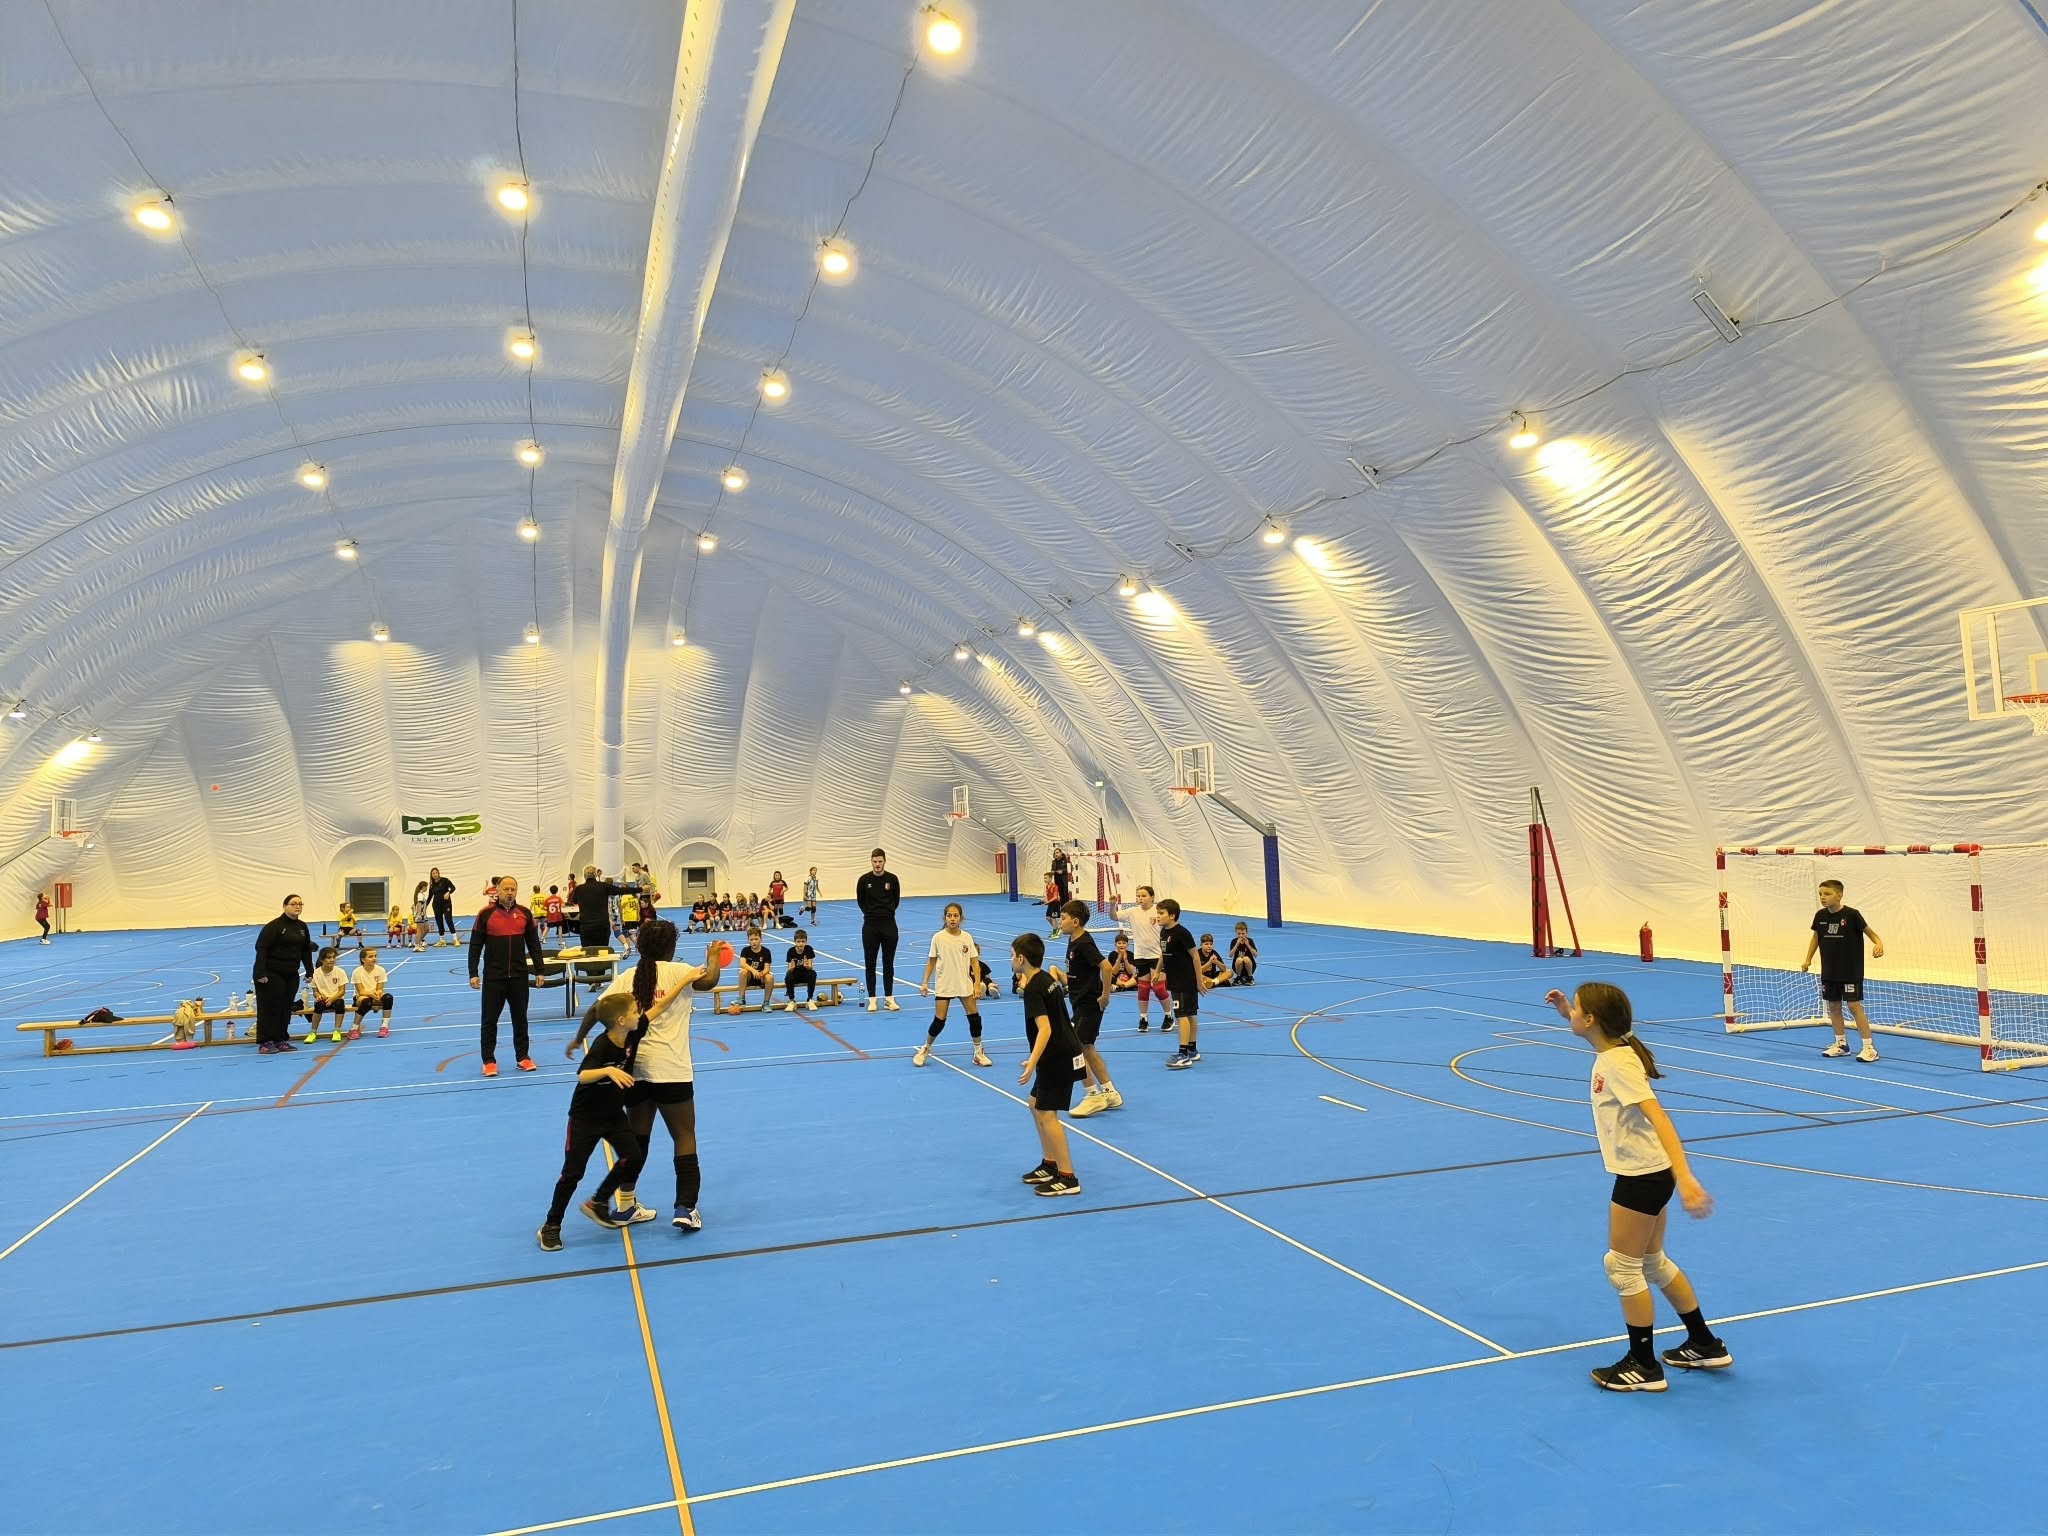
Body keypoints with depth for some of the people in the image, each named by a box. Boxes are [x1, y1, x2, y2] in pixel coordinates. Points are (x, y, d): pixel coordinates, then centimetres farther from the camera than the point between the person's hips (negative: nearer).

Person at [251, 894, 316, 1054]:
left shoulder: (302, 927, 10)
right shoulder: (274, 926, -13)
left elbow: (306, 951, 16)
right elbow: (261, 948, -17)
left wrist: (309, 972, 11)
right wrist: (260, 973, -23)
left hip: (291, 974, 7)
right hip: (271, 974, -7)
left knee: (286, 1008, 9)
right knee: (269, 1008, -4)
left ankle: (280, 1040, 18)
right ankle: (264, 1043, 2)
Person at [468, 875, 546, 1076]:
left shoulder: (525, 913, 3)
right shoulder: (485, 914, -5)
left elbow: (534, 944, 7)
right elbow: (475, 945, -3)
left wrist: (538, 970, 5)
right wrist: (473, 973, -7)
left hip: (519, 975, 2)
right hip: (493, 976, -2)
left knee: (520, 1017, 10)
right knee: (490, 1019, 3)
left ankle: (523, 1057, 19)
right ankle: (489, 1061, 11)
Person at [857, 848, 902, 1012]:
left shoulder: (892, 879, -3)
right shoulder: (864, 880, -5)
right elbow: (860, 900, 9)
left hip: (889, 925, 0)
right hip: (870, 926, 0)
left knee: (888, 963, 5)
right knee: (870, 963, 4)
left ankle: (889, 998, 12)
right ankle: (872, 999, 11)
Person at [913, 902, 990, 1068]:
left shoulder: (967, 937, -3)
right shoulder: (938, 938, -7)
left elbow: (974, 962, 0)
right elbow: (931, 962, 1)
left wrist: (977, 983, -7)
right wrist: (925, 982, -4)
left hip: (965, 984, 2)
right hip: (944, 985, -2)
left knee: (974, 1017, -1)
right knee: (939, 1020, -1)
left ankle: (979, 1053, 14)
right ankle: (925, 1050, 21)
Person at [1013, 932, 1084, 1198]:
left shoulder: (1033, 989, -19)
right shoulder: (1044, 979, 10)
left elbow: (1045, 1029, -29)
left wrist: (1031, 1064, -34)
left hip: (1058, 1058, -10)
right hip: (1060, 1055, 10)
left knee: (1046, 1114, -7)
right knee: (1035, 1104, 19)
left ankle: (1067, 1178, -4)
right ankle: (1050, 1165, 25)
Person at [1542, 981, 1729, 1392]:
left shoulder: (1618, 1064, -23)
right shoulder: (1611, 1050, 3)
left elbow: (1659, 1120, -33)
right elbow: (1597, 1036, 31)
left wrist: (1685, 1178, -42)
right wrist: (1566, 1014, 16)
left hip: (1643, 1176, -10)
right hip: (1645, 1174, 10)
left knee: (1622, 1267, 3)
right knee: (1653, 1262, 22)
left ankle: (1644, 1366, 15)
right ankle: (1705, 1345, 35)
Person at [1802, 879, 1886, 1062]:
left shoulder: (1851, 914, -14)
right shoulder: (1820, 916, 1)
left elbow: (1869, 931, -6)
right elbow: (1816, 936, 15)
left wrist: (1878, 943, -26)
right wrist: (1808, 959, 14)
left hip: (1851, 971, -5)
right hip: (1829, 972, 5)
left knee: (1854, 1006, -7)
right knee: (1834, 1006, 10)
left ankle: (1869, 1047, 0)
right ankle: (1841, 1044, 24)